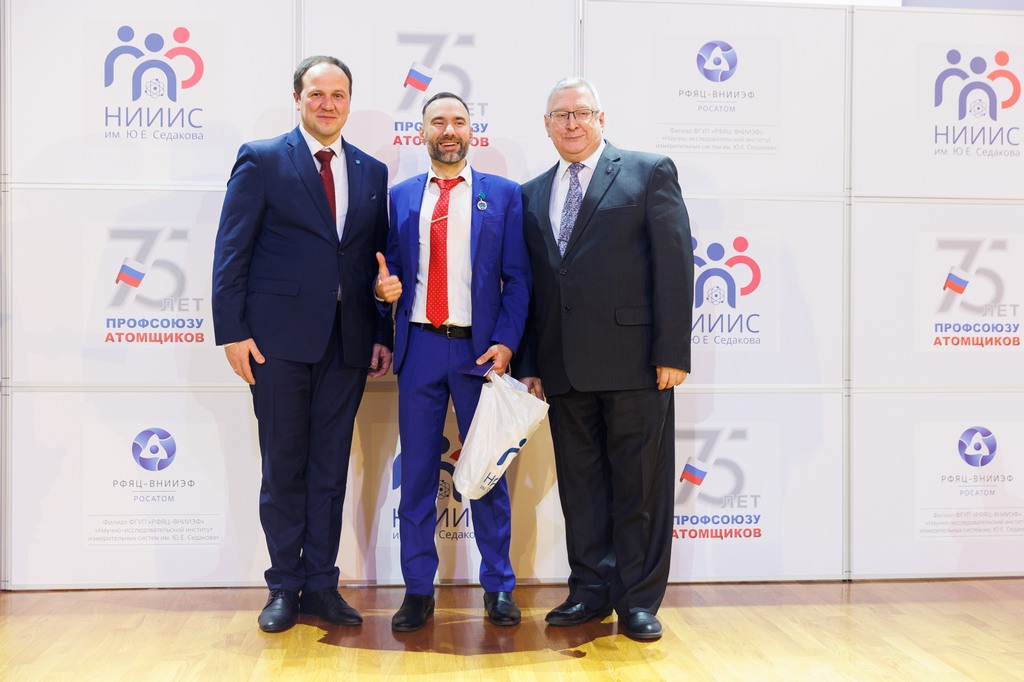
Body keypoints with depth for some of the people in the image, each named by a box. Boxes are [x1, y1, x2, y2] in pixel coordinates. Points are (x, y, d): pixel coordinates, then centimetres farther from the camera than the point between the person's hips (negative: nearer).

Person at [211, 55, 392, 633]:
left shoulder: (372, 172, 12)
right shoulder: (262, 159, 1)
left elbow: (379, 260, 12)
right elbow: (232, 251, -3)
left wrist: (384, 336, 5)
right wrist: (232, 330, -10)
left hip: (348, 342, 3)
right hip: (280, 338, -3)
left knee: (331, 469, 9)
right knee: (284, 468, 6)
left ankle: (321, 585, 19)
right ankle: (284, 587, 18)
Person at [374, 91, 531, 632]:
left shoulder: (504, 195, 5)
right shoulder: (400, 197, 11)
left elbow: (517, 278, 1)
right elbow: (389, 268, 14)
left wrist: (505, 343, -10)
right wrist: (384, 286, -10)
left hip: (480, 349, -1)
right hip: (419, 347, 2)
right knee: (417, 471, 6)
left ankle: (498, 586, 19)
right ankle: (418, 589, 16)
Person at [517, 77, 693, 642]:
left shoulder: (649, 172, 2)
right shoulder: (532, 194, 16)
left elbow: (674, 263, -5)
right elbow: (530, 283, 14)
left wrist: (672, 351, -12)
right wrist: (529, 363, 8)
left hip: (634, 361, -4)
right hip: (564, 369, 5)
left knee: (639, 485, 3)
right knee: (579, 483, 11)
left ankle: (638, 600, 15)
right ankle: (591, 591, 23)